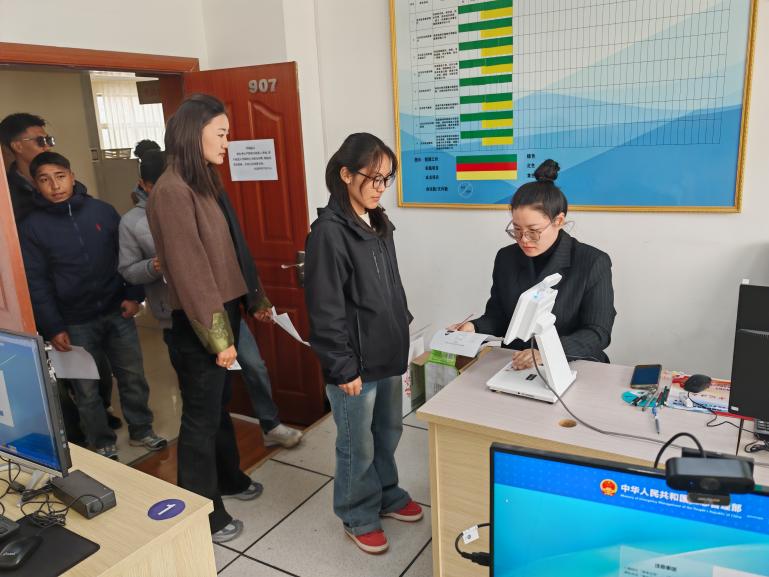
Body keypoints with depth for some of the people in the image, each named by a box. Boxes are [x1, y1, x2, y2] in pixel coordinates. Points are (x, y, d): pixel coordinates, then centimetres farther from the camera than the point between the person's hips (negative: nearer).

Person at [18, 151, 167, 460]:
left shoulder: (102, 210, -1)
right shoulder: (31, 227, -5)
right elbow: (36, 283, -5)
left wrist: (134, 295, -4)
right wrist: (52, 328, -9)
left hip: (117, 313, 2)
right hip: (75, 323, -1)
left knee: (133, 377, 12)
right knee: (87, 390, 9)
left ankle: (141, 431, 32)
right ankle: (103, 444, 27)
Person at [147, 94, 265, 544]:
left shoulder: (204, 182, 11)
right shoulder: (172, 191, -19)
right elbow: (189, 270, -22)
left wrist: (253, 298, 18)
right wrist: (218, 336, -20)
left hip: (222, 311, 9)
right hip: (199, 324, -9)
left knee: (220, 403, 23)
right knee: (202, 416, 5)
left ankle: (228, 478, 42)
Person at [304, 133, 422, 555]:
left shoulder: (379, 224, 7)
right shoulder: (329, 232, -18)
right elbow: (325, 309, -19)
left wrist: (403, 329, 16)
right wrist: (343, 367, -17)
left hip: (388, 354, 8)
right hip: (356, 363, -8)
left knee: (388, 433, 23)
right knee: (358, 447, 10)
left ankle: (387, 496, 44)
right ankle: (358, 516, 32)